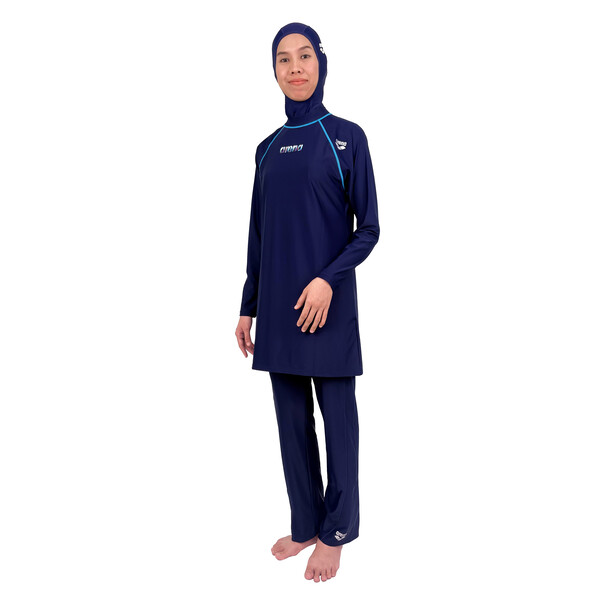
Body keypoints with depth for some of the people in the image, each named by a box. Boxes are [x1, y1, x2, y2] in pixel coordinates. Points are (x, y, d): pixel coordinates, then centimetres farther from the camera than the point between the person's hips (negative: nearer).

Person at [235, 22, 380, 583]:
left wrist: (329, 279, -18)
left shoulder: (347, 137, -1)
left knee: (337, 416, 5)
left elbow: (368, 228, -3)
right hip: (277, 304, 5)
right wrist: (248, 306, 12)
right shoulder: (268, 148, 12)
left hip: (327, 302, -4)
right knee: (291, 417, 11)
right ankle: (304, 524, 26)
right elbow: (258, 235, 14)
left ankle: (335, 533, 19)